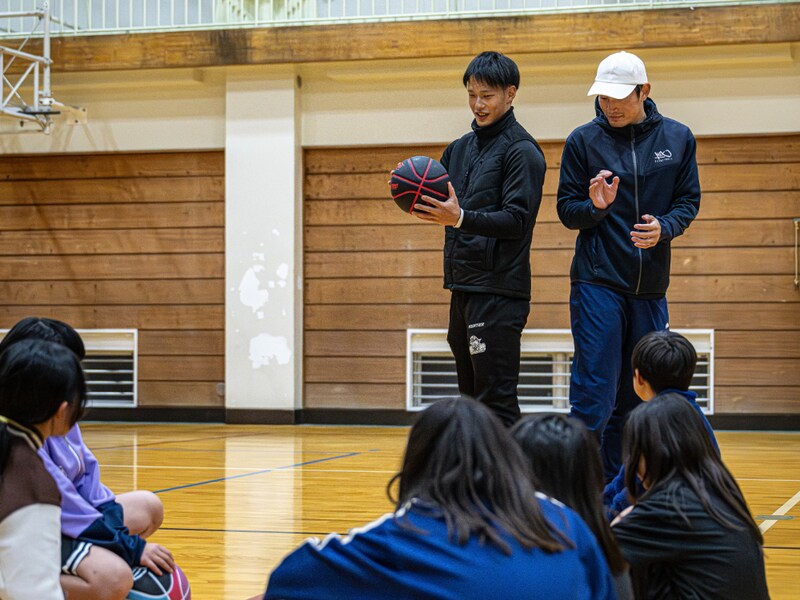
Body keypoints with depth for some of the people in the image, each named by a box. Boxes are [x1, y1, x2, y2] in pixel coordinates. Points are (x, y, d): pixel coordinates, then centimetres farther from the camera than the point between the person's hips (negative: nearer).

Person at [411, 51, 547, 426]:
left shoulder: (522, 151, -7)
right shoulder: (460, 149, 17)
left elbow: (516, 220, -15)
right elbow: (447, 208, 19)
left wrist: (460, 218, -27)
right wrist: (427, 206, -4)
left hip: (499, 292, -8)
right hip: (463, 287, 8)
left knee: (496, 400, -9)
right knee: (471, 396, 14)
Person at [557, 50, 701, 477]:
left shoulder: (677, 138, 6)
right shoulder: (583, 140, 0)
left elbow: (689, 201, 8)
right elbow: (566, 210, 3)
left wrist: (664, 228, -12)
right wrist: (594, 206, -19)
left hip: (651, 289, 3)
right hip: (596, 284, -3)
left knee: (633, 396, 9)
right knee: (594, 395, -9)